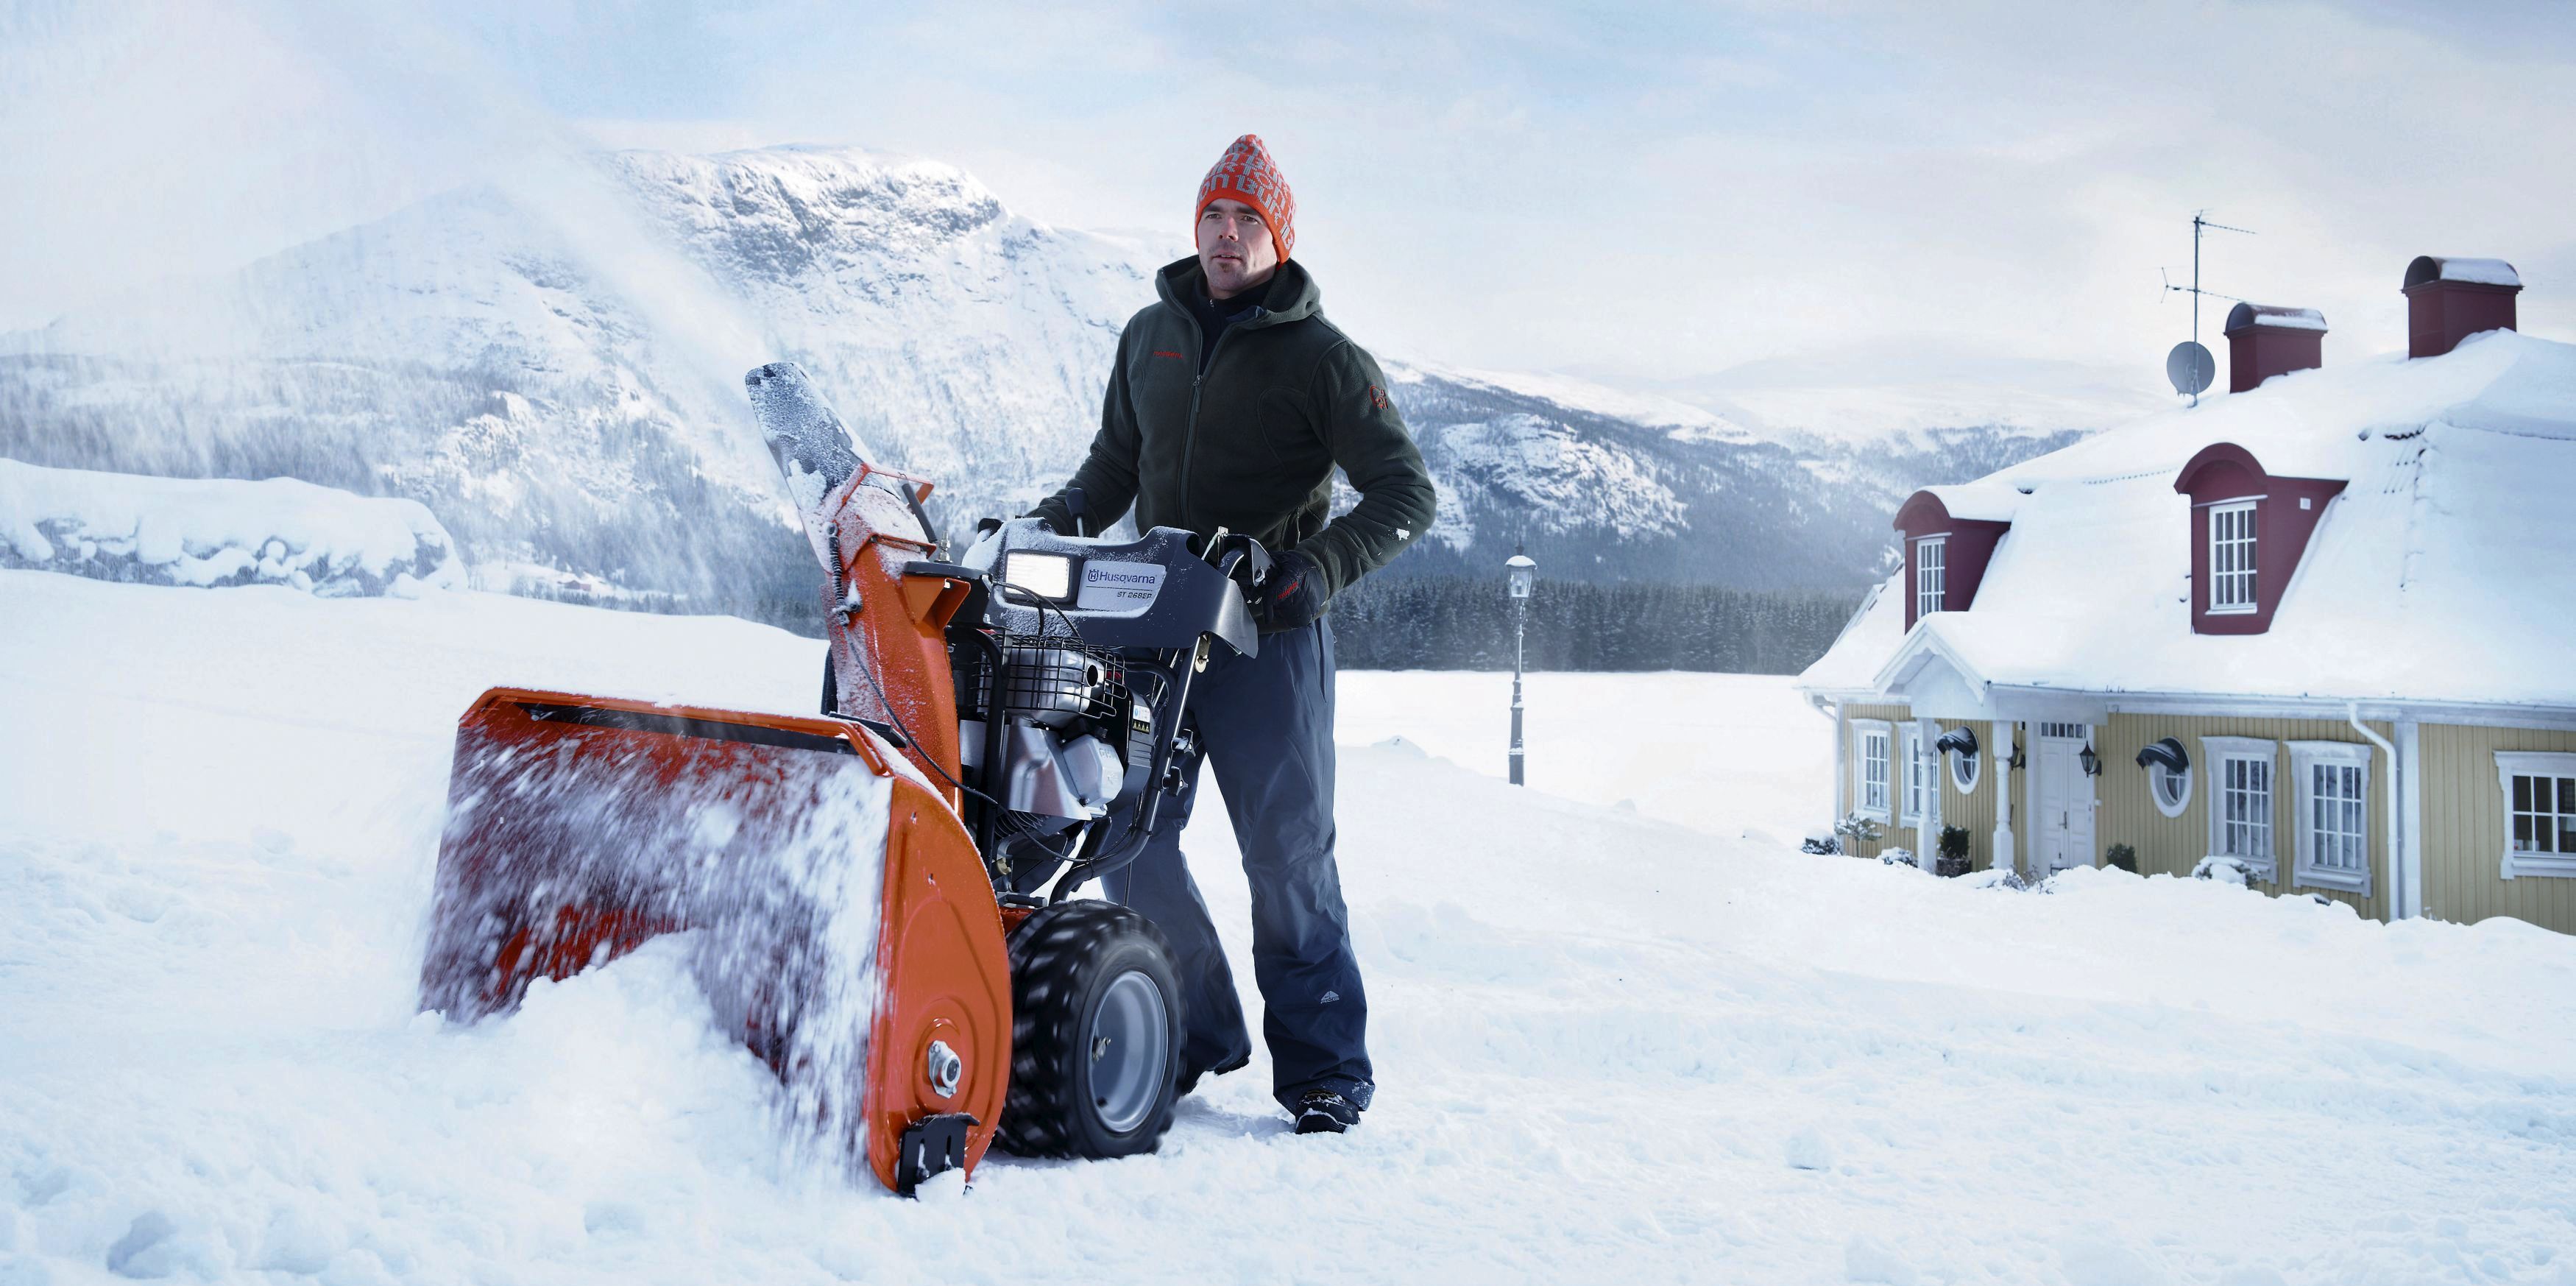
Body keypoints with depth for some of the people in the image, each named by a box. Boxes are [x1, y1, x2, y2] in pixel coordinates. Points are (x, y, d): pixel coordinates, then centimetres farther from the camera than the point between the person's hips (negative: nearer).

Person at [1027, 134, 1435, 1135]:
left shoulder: (1320, 358, 0)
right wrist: (1053, 521, 8)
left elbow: (1405, 494, -5)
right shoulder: (1150, 337, 15)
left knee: (1287, 853, -3)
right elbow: (1115, 464, 27)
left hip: (1269, 634, -5)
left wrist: (1318, 567, -20)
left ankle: (1323, 1071, 6)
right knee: (1129, 842, 1)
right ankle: (1198, 1033, 18)